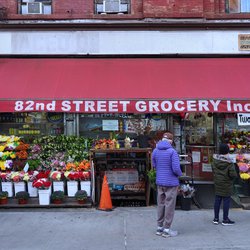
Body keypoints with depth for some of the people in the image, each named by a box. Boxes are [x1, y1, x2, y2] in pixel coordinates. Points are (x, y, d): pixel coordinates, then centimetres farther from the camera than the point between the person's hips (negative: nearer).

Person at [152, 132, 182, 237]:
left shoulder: (155, 151, 0)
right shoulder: (172, 151, -17)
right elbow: (176, 168, -20)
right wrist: (179, 174, 0)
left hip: (159, 182, 5)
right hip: (171, 183, -5)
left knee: (161, 204, 16)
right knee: (169, 206, 5)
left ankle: (159, 227, 24)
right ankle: (166, 229, 13)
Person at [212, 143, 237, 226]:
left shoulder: (215, 160, -5)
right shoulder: (229, 162, -20)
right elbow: (233, 174, -21)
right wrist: (235, 175, 1)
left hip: (217, 183, 5)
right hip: (226, 184, -5)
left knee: (217, 200, 12)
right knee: (226, 200, 5)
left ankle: (216, 218, 21)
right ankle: (225, 220, 13)